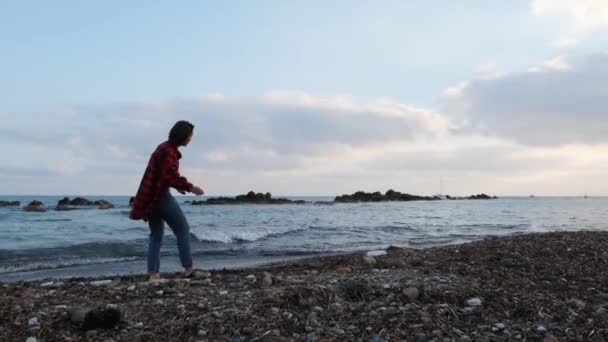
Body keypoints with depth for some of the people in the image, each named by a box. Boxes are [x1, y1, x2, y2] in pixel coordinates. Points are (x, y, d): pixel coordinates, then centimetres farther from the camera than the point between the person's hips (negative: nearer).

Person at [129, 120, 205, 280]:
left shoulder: (165, 148, 17)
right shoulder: (168, 150, -14)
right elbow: (170, 175, -25)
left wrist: (178, 186, 21)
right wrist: (190, 187, -24)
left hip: (150, 197, 10)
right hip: (160, 196, -10)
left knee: (156, 234, 11)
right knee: (183, 229, -1)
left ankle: (153, 274, 8)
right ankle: (188, 268, 0)